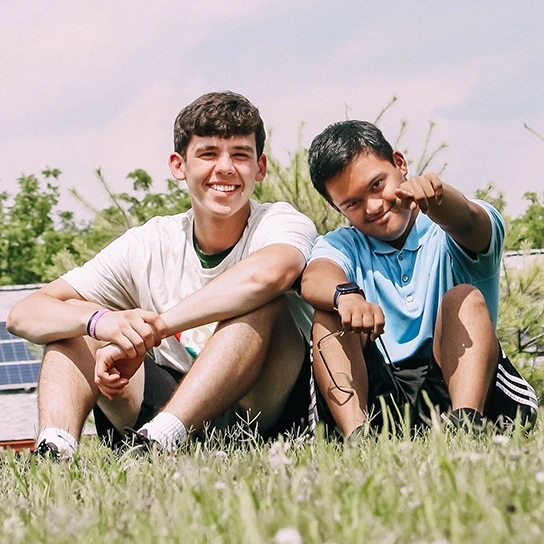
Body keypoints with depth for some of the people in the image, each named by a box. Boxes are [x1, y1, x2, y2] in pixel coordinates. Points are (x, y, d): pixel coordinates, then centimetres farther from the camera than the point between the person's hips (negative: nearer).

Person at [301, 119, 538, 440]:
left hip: (454, 385, -2)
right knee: (330, 314, -16)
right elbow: (315, 278, -12)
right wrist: (346, 293, -38)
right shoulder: (342, 246, 14)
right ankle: (357, 435, -39)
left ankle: (464, 422, -45)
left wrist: (433, 195, -45)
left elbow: (465, 223, -21)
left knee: (465, 298, -21)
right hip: (378, 397, 2)